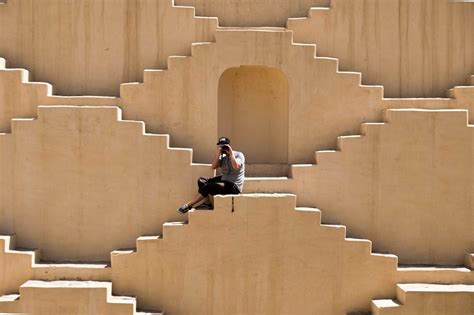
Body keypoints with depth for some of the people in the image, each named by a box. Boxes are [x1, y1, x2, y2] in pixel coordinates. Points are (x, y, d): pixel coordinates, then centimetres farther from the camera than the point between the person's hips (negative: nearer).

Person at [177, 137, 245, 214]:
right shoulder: (223, 157, 13)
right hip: (224, 181, 8)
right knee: (201, 180, -2)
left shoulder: (239, 155, -5)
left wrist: (231, 153, -17)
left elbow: (236, 166, -26)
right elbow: (214, 166, -3)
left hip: (234, 186, -8)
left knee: (207, 187, -22)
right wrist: (218, 154, -11)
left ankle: (188, 205, -9)